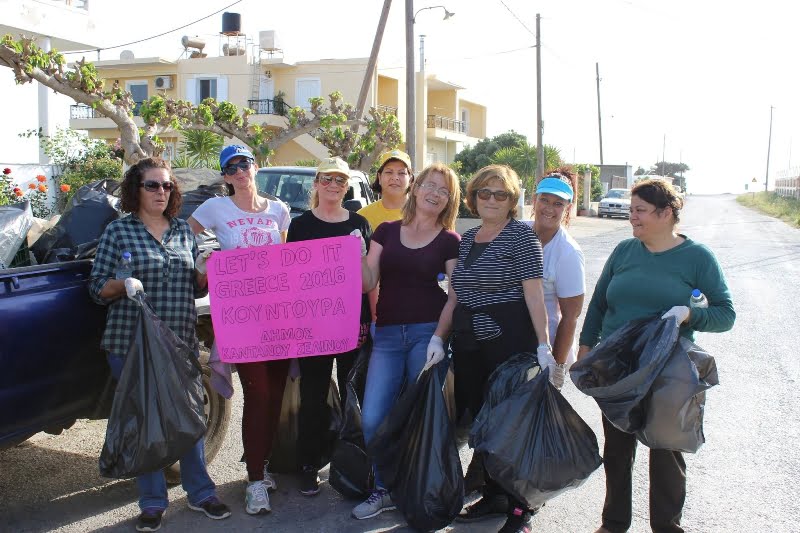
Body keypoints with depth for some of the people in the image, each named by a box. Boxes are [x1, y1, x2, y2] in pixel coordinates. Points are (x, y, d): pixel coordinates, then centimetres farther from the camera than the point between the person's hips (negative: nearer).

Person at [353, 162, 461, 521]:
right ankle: (384, 490, 18)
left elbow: (455, 297, -2)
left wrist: (439, 338, -13)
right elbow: (367, 283, 5)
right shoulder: (386, 231, 10)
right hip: (388, 335, 2)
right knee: (372, 419, -2)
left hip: (428, 334, -2)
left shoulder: (450, 242, 3)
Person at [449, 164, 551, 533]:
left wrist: (543, 346, -19)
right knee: (480, 419, 13)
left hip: (508, 338, -6)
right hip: (468, 343, 7)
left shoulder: (521, 236, -7)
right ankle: (494, 496, 29)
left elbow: (533, 294, -13)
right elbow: (454, 294, 16)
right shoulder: (467, 239, 13)